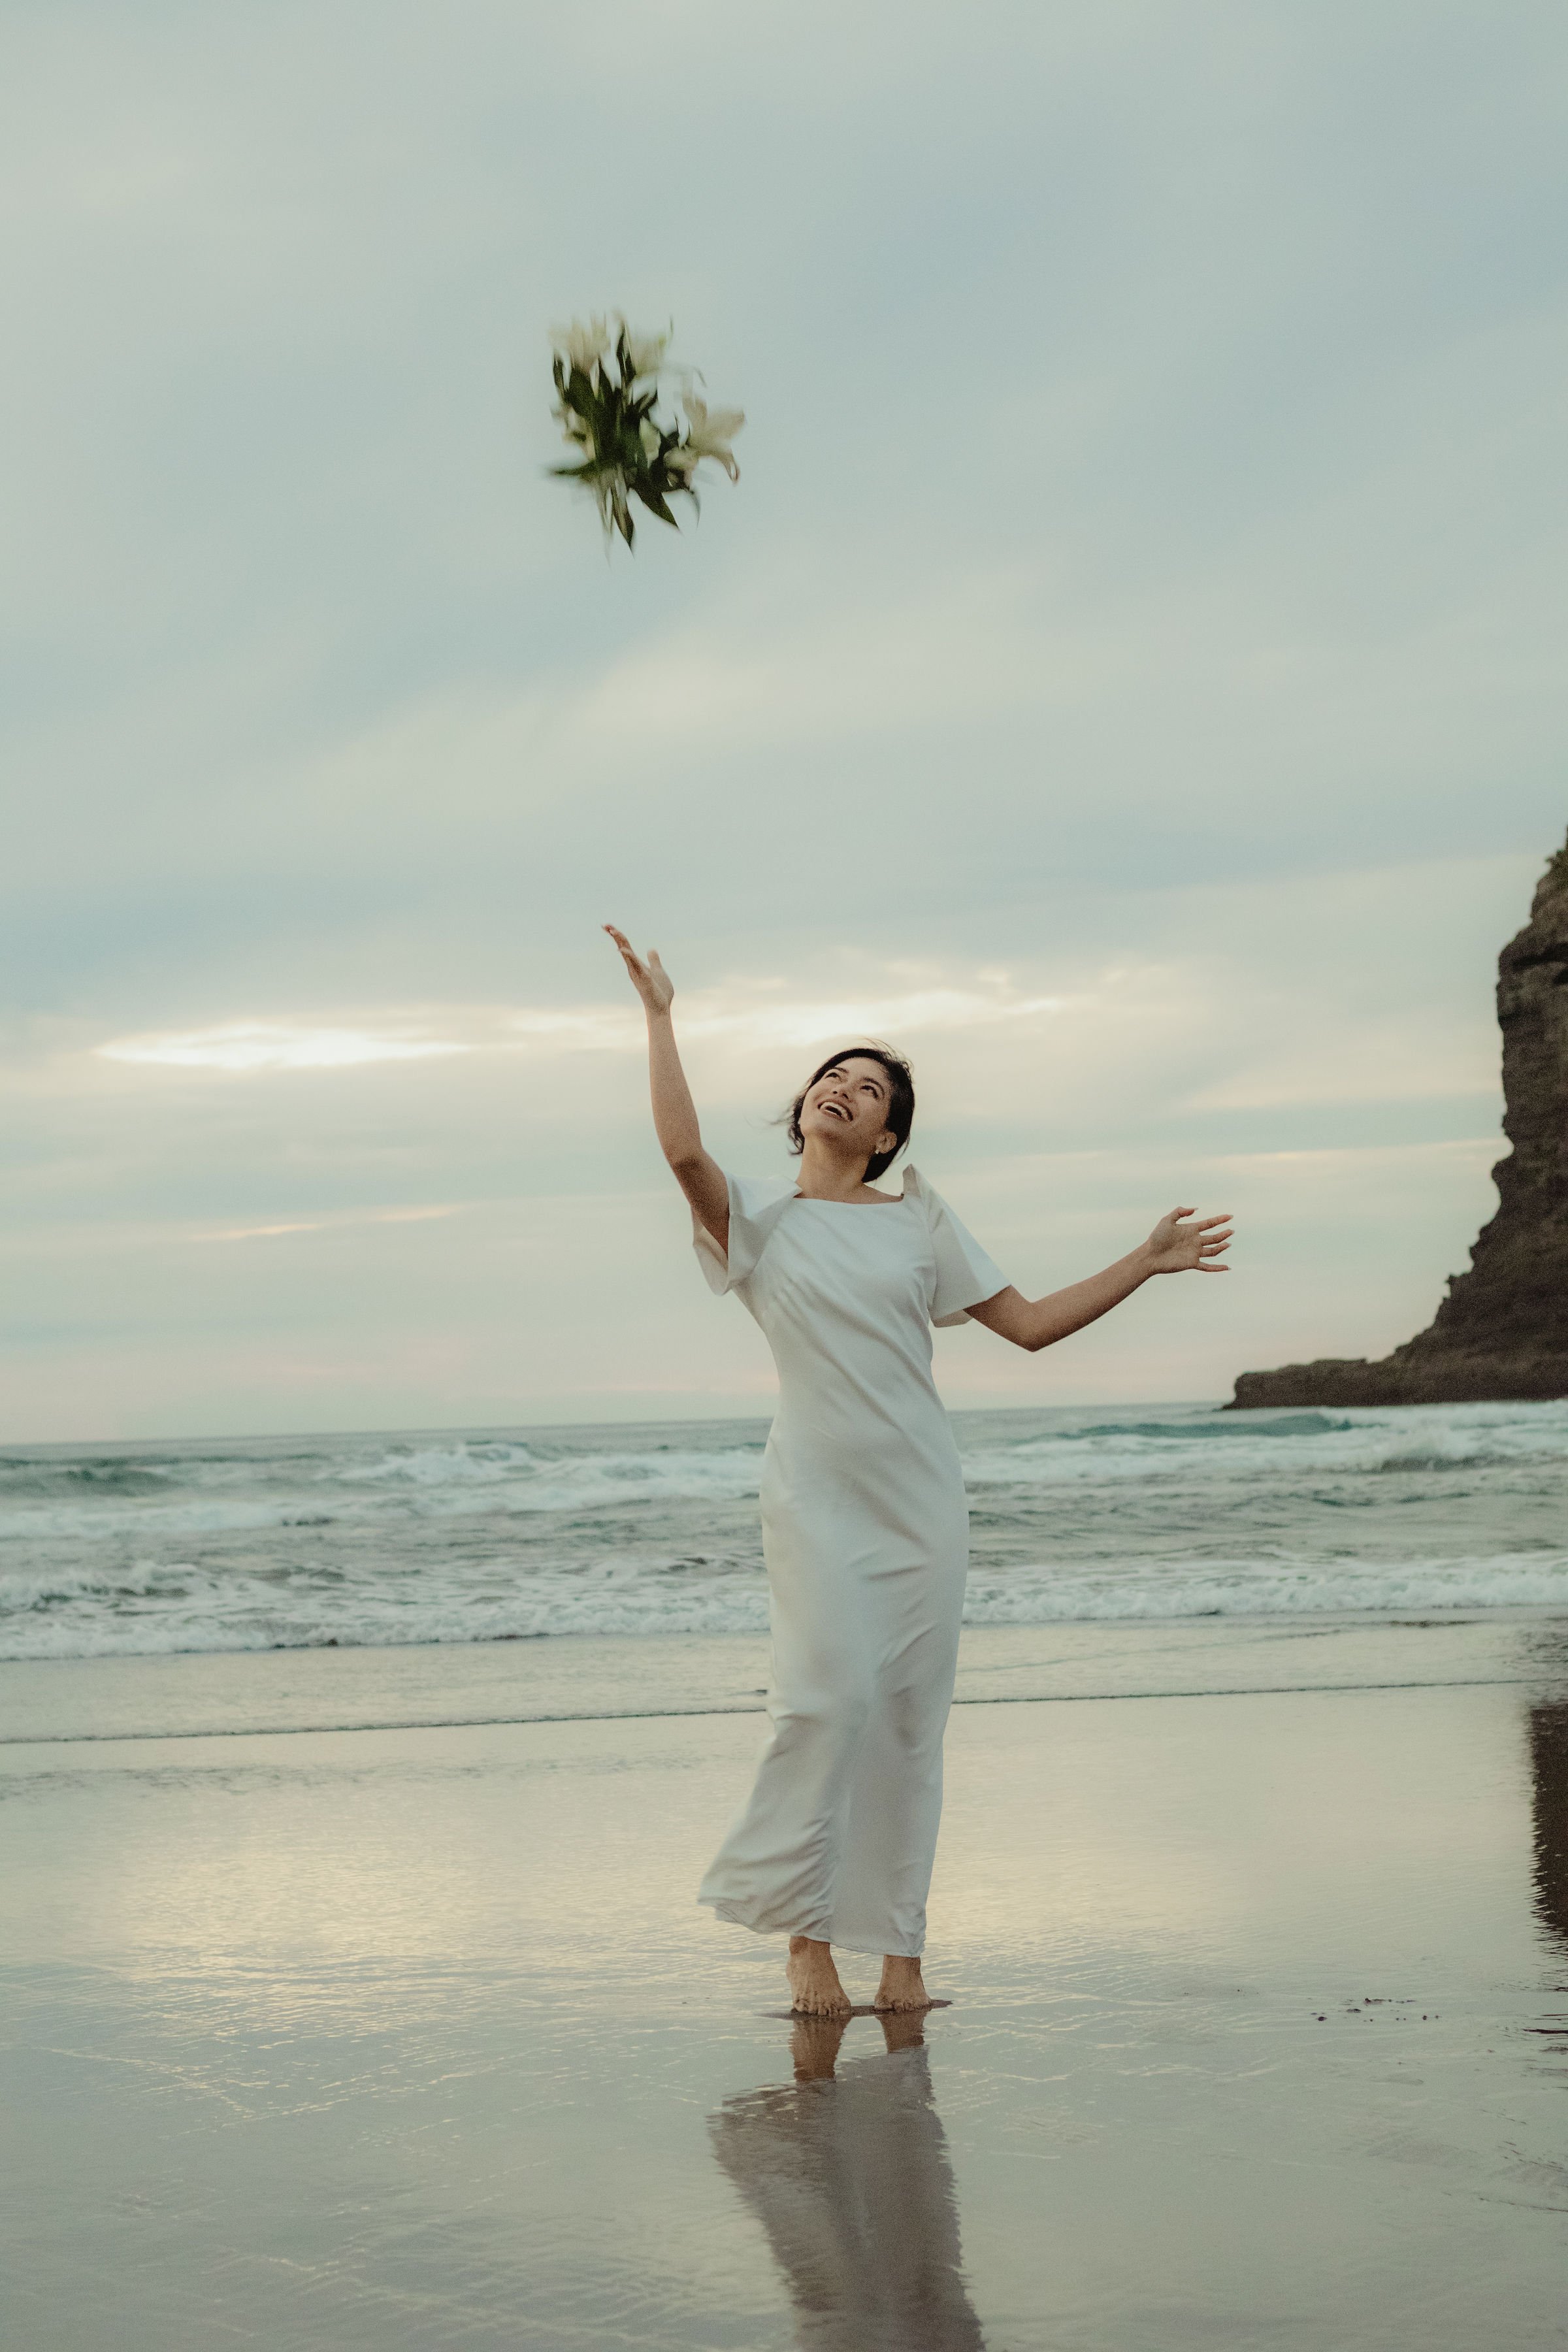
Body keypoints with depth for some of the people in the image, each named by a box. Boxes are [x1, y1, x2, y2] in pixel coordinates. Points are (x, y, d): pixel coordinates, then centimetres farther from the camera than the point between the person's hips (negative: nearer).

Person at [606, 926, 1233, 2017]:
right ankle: (806, 1933, -1)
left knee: (911, 1715, 1)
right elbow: (683, 1149, -16)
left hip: (921, 1498, 3)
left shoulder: (919, 1222, 13)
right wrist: (660, 1015, -10)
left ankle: (901, 1948, 7)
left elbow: (1029, 1322, 14)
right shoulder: (758, 1218, 5)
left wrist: (1146, 1264, 11)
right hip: (818, 1496, -2)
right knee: (832, 1695, -15)